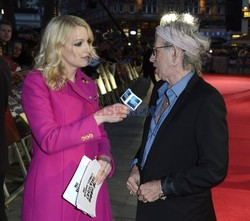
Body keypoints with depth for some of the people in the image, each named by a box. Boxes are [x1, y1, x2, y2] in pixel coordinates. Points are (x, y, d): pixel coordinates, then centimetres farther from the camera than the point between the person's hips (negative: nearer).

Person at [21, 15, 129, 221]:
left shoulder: (88, 84, 9)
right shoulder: (36, 82, -10)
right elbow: (49, 140, -19)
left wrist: (105, 157, -6)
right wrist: (98, 117, -22)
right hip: (53, 185, -6)